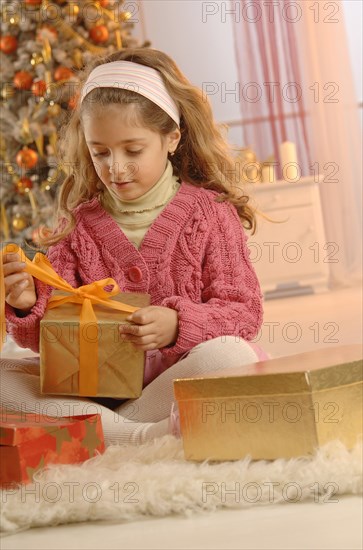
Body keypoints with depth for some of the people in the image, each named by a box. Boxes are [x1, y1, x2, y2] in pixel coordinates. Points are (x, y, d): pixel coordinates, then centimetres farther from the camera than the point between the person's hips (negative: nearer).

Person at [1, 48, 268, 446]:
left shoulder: (209, 212, 2)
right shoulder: (77, 223, 9)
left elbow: (243, 311, -4)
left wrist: (178, 324, -24)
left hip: (178, 377, -3)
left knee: (230, 355, -35)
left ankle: (90, 429, -25)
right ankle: (140, 437, -30)